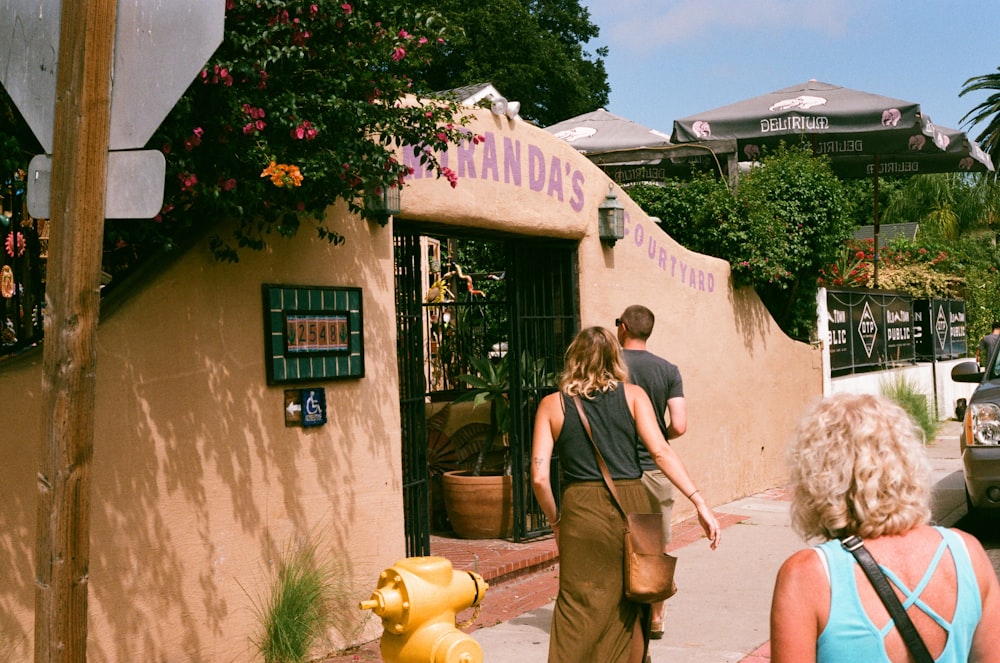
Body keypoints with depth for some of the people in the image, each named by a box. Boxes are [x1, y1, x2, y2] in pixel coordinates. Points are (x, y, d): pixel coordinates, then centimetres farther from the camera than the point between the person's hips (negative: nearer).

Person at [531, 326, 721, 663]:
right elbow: (661, 452, -6)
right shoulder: (633, 395, 6)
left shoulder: (552, 405, 6)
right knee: (631, 610, 16)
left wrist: (555, 521, 14)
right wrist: (700, 503, -7)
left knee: (578, 614, 4)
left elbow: (539, 477, 0)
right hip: (631, 504, 1)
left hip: (581, 509, -1)